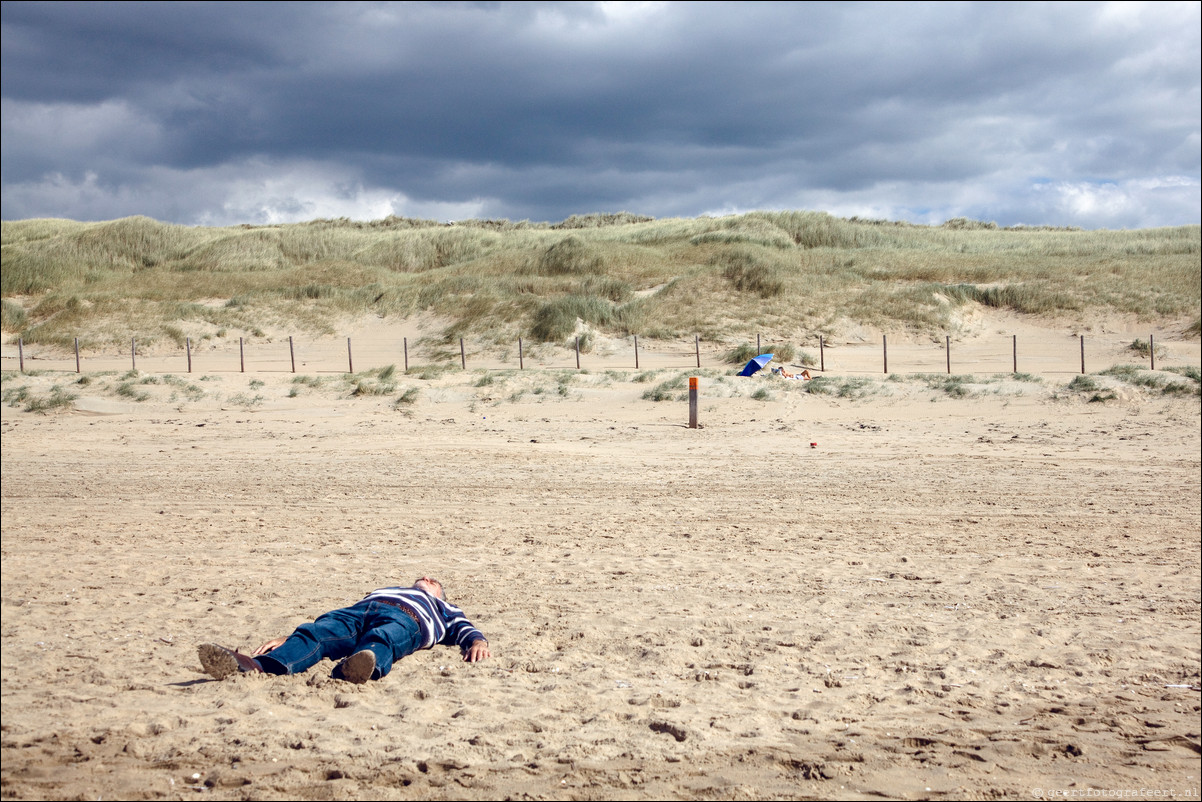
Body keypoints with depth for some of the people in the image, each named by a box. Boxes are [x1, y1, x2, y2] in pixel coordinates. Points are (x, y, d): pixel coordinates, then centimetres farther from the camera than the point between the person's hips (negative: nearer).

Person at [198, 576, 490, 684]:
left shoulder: (443, 609, 41)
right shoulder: (380, 590, 45)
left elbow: (463, 629, 21)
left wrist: (477, 641, -4)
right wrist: (288, 639, 16)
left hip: (402, 619, -2)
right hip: (358, 610, 2)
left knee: (381, 640, -38)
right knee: (315, 634, -30)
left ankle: (360, 669, -72)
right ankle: (255, 665, -57)